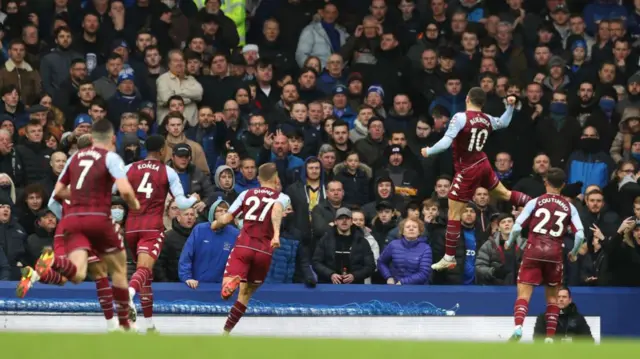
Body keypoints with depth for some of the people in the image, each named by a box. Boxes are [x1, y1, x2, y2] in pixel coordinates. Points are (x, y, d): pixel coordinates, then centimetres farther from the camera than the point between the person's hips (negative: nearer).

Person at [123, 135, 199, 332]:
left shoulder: (129, 169, 8)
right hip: (153, 227, -4)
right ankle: (129, 294, -52)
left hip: (132, 226, 4)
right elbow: (181, 203, 0)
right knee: (144, 269, -18)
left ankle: (149, 323, 19)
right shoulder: (168, 172, 2)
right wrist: (194, 199, 20)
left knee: (147, 274, 18)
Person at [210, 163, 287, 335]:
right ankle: (226, 331, 16)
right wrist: (276, 234, -28)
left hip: (243, 245, 0)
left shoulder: (247, 194, 16)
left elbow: (226, 218, 13)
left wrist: (215, 225, 35)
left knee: (226, 291, -12)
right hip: (264, 250, 0)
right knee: (246, 293, 18)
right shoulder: (280, 197, 10)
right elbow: (277, 210, -15)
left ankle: (232, 282, -47)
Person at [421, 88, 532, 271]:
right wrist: (510, 106, 27)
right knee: (504, 194, 29)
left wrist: (428, 151, -11)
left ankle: (449, 258, 3)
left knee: (453, 213, 1)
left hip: (468, 170, -6)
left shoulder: (461, 117, -20)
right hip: (483, 165, 6)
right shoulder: (487, 119, 0)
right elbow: (504, 123, 23)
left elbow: (446, 142, -25)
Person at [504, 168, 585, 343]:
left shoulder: (535, 202, 2)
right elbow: (580, 235, -1)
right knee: (552, 297, 15)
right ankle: (550, 337, 8)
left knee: (524, 293, -3)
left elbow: (517, 227, -4)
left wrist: (509, 243, 15)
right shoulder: (569, 207, 7)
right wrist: (573, 254, 16)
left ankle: (518, 327, -27)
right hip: (555, 254, 1)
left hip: (533, 251, -1)